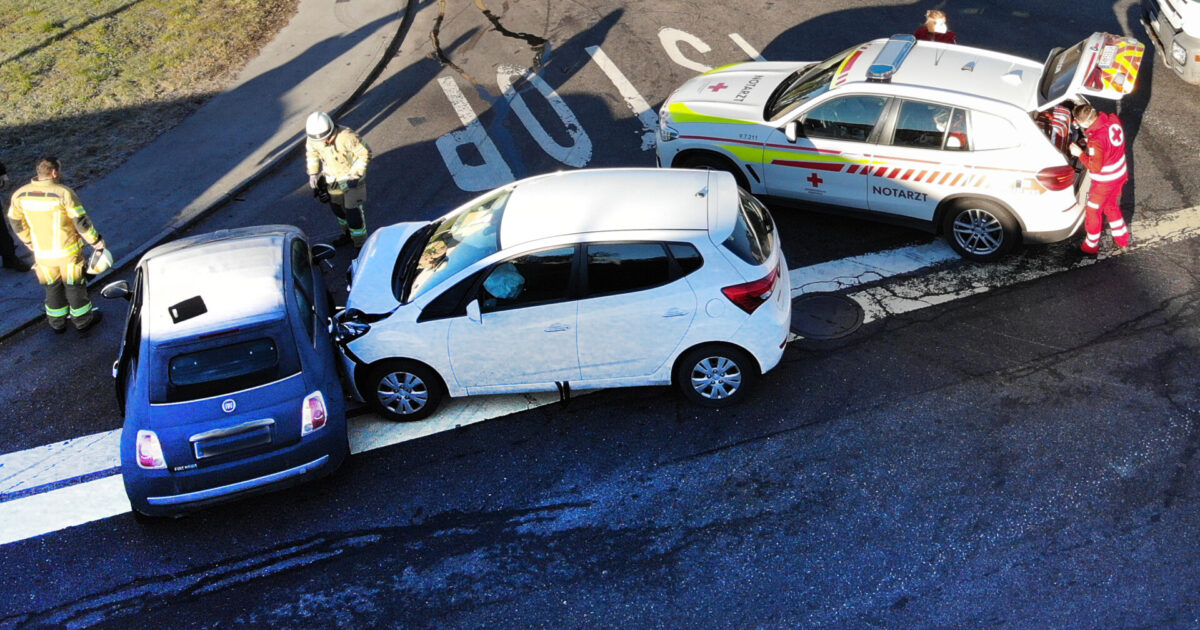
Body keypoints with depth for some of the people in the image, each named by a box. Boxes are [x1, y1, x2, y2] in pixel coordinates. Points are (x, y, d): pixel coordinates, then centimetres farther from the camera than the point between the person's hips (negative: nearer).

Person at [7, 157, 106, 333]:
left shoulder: (20, 195, -7)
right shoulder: (63, 193, -22)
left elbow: (16, 222, 6)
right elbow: (81, 222, -18)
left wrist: (29, 242, 22)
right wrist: (97, 242, -6)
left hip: (42, 254, 4)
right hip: (68, 252, -4)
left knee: (52, 288, 23)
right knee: (74, 286, 16)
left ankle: (57, 322, 36)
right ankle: (82, 320, 30)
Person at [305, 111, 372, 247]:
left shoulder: (346, 137, -33)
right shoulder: (313, 139, -16)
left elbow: (365, 153, -23)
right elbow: (311, 153, 6)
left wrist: (355, 175, -24)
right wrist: (312, 173, 0)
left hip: (352, 178, -6)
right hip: (333, 179, 6)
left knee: (353, 212, -6)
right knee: (337, 207, 23)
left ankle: (361, 244, 10)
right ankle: (348, 233, 48)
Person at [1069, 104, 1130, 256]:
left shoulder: (1096, 140, -36)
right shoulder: (1113, 119, -13)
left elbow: (1095, 168, -26)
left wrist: (1080, 154, -18)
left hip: (1104, 183, -8)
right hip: (1120, 175, 8)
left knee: (1093, 211, 16)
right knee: (1112, 206, 30)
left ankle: (1091, 246, 34)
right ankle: (1122, 238, 47)